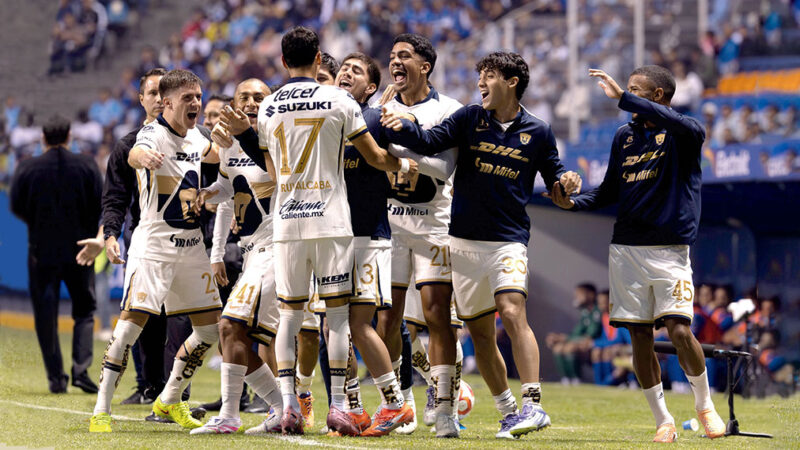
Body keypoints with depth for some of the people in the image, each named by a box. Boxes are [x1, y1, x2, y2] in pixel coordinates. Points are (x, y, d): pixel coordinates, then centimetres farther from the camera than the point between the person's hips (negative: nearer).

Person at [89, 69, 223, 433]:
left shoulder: (195, 137, 10)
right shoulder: (154, 135, -13)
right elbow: (134, 155, -38)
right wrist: (143, 157, -62)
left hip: (192, 246, 8)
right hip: (154, 245, -7)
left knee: (210, 327, 8)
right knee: (131, 322, -17)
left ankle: (169, 402, 24)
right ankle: (101, 411, -14)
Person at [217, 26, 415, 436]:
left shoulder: (268, 108, 7)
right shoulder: (339, 102, -2)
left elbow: (272, 171, 14)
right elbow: (375, 157, 4)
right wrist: (403, 164, 24)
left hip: (286, 222, 3)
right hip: (330, 220, -2)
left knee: (289, 314, 7)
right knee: (337, 313, 3)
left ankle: (288, 405, -1)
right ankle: (338, 406, -1)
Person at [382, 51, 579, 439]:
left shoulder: (537, 132, 3)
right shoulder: (469, 118, 5)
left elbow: (553, 174, 12)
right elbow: (431, 141, -7)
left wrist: (566, 182, -10)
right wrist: (402, 127, -26)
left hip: (509, 239, -3)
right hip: (464, 241, 3)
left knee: (513, 313, -23)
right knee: (479, 330, 7)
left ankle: (533, 404, -24)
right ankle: (509, 411, 19)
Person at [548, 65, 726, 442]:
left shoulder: (686, 135, -4)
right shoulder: (624, 135, 13)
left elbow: (676, 123, -29)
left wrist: (621, 98, -32)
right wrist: (575, 203, 1)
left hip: (670, 251, -5)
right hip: (626, 249, 5)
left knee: (679, 331, -14)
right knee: (640, 337, 2)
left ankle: (704, 404, 10)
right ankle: (663, 421, 13)